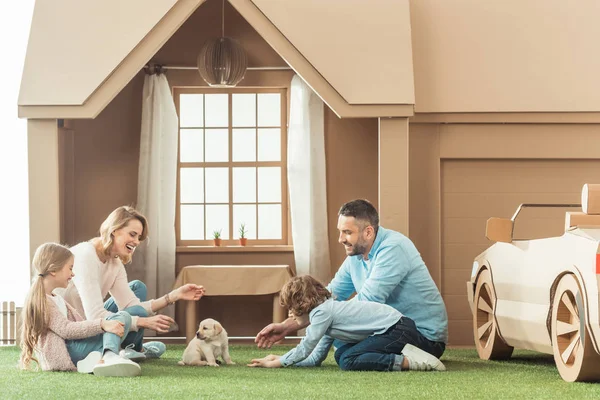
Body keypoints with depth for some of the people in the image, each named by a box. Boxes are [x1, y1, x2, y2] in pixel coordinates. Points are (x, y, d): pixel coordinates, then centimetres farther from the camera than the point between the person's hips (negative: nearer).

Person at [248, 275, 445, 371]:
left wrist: (276, 363, 2)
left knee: (347, 361, -21)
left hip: (395, 330, -10)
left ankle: (407, 361, -27)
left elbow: (304, 349, -8)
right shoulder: (328, 308, 20)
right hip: (397, 326, 10)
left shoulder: (322, 312, -9)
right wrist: (281, 359, 18)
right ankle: (404, 352, 8)